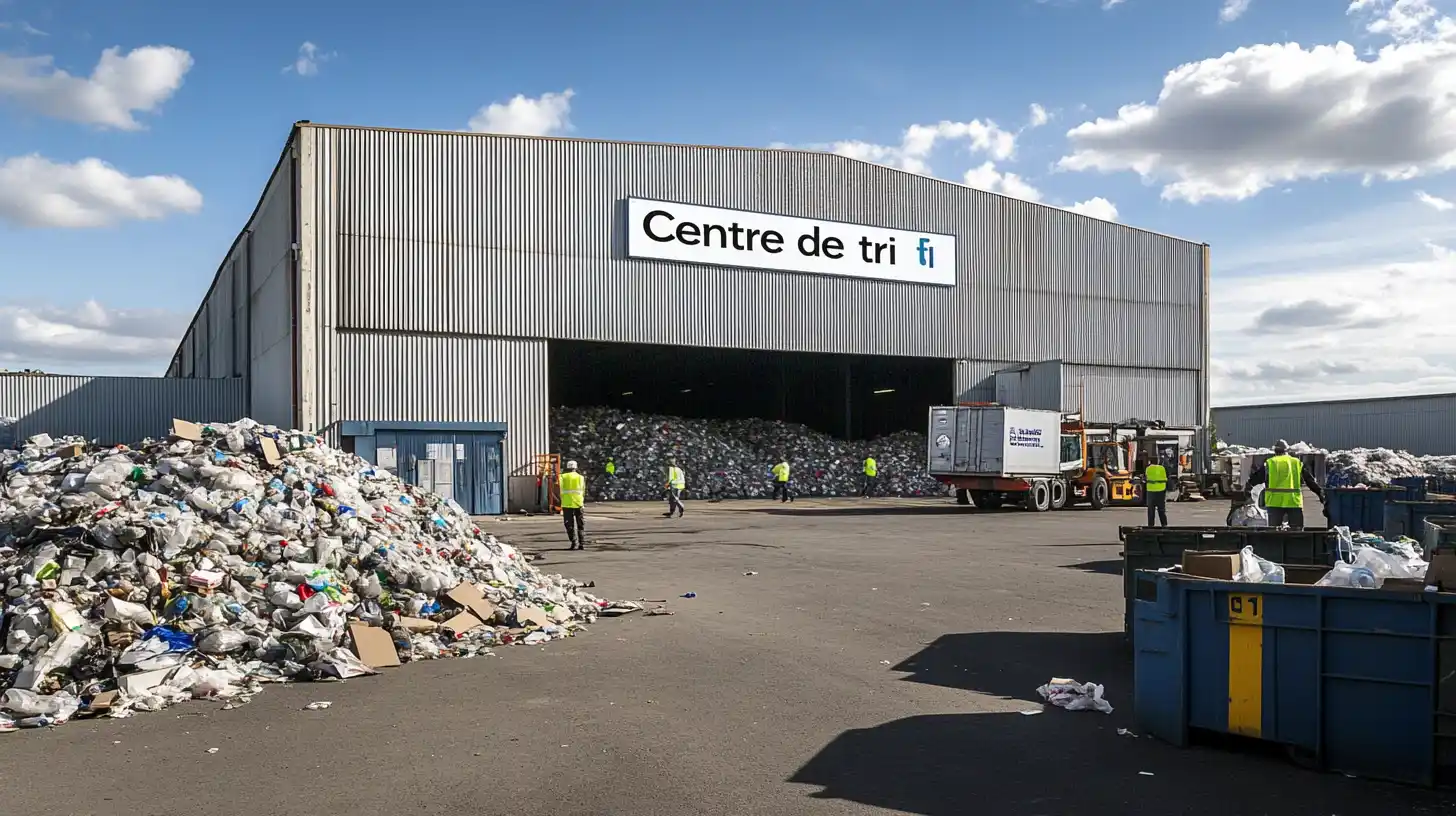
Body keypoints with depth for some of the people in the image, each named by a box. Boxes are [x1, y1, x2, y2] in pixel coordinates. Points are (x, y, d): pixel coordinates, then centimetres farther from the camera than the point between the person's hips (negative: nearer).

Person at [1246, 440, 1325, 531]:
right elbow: (1310, 480, 16)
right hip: (1294, 502, 1)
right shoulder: (1297, 463, 12)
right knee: (1297, 530, 6)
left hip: (1275, 502, -1)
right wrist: (1320, 492, 21)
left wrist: (1247, 488, 12)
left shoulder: (1269, 463, 7)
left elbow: (1255, 478, 5)